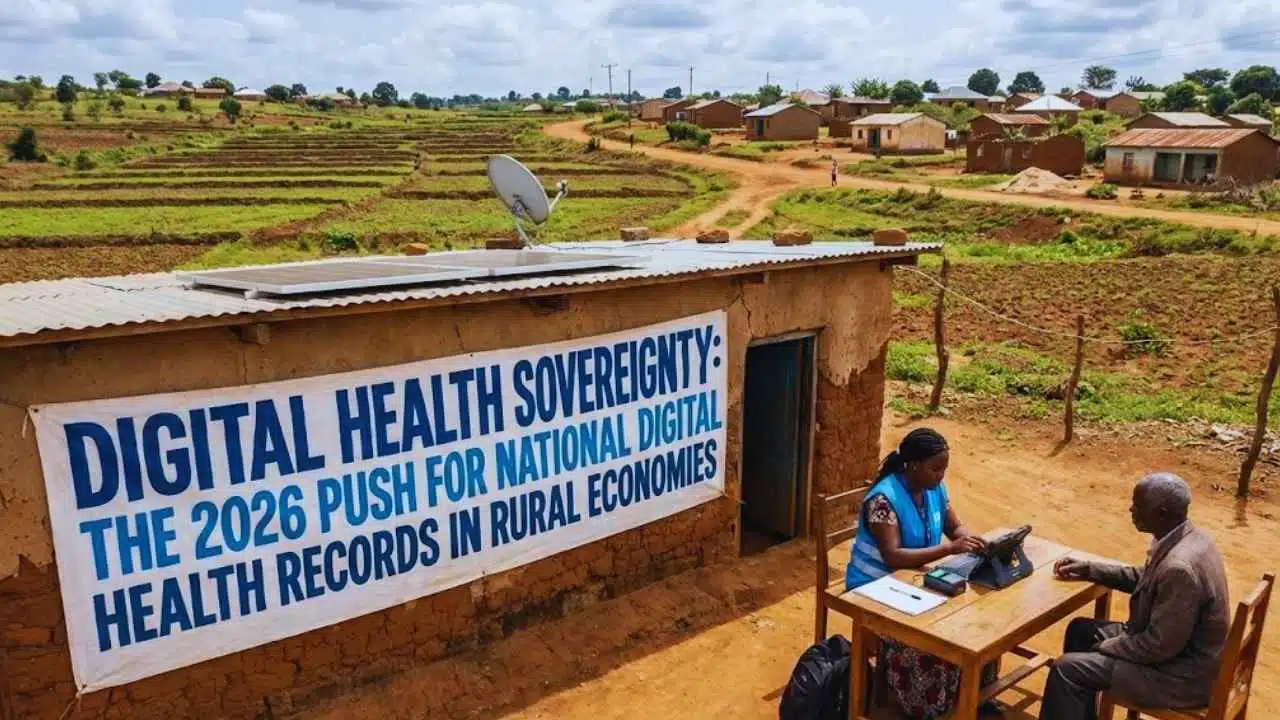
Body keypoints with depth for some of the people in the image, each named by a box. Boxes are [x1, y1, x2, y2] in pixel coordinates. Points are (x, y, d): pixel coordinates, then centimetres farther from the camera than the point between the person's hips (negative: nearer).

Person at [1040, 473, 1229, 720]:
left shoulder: (1180, 568, -33)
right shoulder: (1187, 537, -2)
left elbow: (1160, 646, -27)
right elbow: (1146, 579, 16)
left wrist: (1105, 647, -12)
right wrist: (1089, 570, 11)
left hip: (1183, 673, -10)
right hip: (1178, 646, 10)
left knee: (1068, 669, -11)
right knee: (1081, 630, 16)